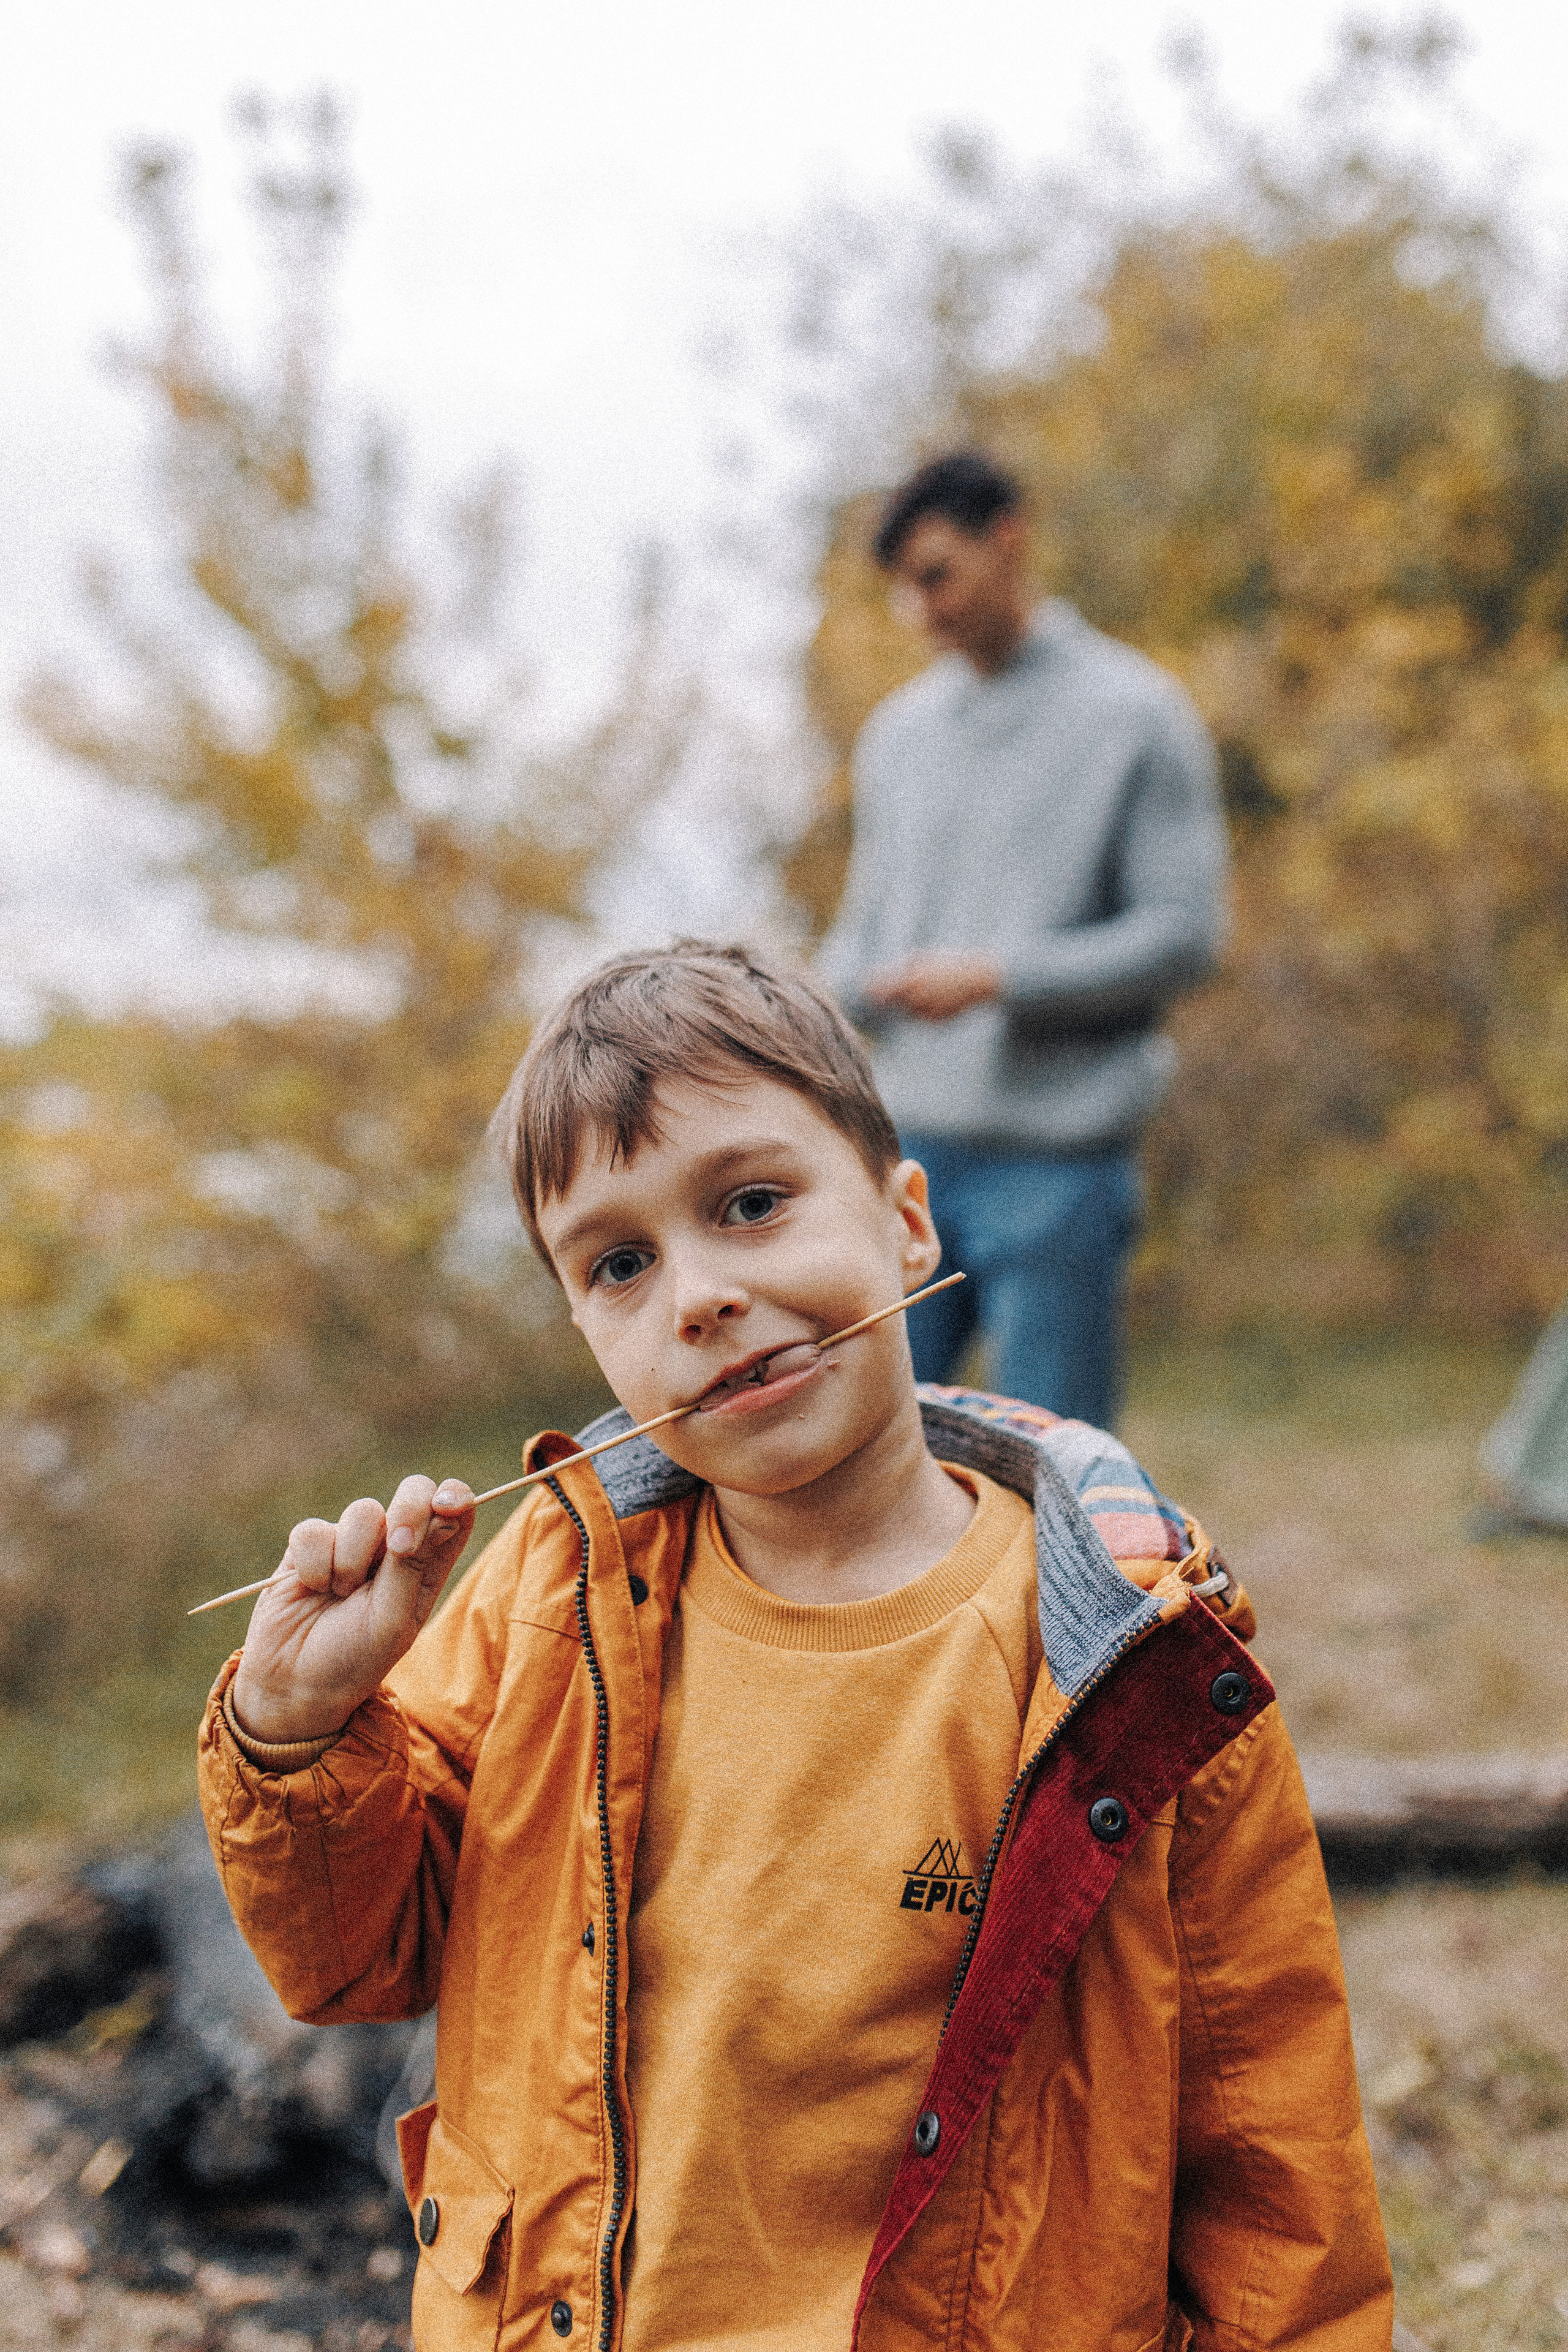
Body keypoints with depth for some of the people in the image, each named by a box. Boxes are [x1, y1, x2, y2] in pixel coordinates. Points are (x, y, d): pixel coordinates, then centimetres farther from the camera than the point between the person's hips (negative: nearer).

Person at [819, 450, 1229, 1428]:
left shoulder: (1138, 715, -3)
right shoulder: (899, 731, 14)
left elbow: (1186, 932, -8)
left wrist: (999, 978, -16)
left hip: (1058, 1161, -5)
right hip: (910, 1148, 5)